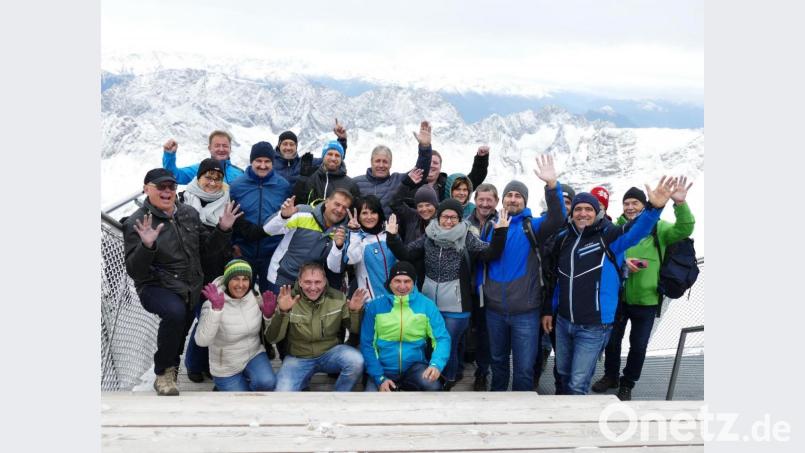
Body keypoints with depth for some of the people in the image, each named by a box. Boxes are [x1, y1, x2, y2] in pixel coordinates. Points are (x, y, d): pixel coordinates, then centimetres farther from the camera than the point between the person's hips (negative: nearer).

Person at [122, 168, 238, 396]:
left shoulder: (189, 213, 4)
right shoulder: (136, 223, -11)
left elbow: (208, 246, 13)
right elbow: (134, 271, -18)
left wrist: (223, 229, -6)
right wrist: (147, 246, -36)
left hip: (191, 288, 6)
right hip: (156, 287, -6)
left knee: (180, 333, 21)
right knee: (175, 311, -35)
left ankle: (170, 370, 53)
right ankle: (164, 373, -15)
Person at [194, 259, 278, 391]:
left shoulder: (255, 297, -9)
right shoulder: (212, 304, -21)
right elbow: (202, 341, -34)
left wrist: (269, 314, -19)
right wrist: (216, 309, -43)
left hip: (254, 355, 2)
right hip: (226, 369, -2)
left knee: (267, 382, -26)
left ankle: (250, 383, 8)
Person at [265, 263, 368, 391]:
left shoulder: (337, 298, -8)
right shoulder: (289, 299, -13)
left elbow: (355, 330, -1)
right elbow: (272, 339, -15)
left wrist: (355, 311, -22)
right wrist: (282, 312, -31)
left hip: (330, 353, 1)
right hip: (298, 358, -1)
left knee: (356, 361, -28)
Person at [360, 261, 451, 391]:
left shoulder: (426, 305, -6)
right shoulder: (375, 306, -6)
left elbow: (442, 338, -8)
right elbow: (367, 344, -3)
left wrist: (436, 364, -28)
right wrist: (379, 378, -11)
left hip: (414, 366, 0)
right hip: (384, 368, 0)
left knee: (433, 386, -29)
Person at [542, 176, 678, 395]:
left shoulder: (609, 236, -11)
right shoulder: (563, 238, 3)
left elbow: (636, 229, -31)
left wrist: (654, 208, -50)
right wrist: (549, 310, 15)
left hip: (593, 327, -5)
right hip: (563, 321, 5)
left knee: (578, 384, 0)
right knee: (563, 373, 21)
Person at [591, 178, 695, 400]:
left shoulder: (658, 227, -3)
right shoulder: (616, 227, 0)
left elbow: (684, 231, -17)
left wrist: (680, 204, -32)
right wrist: (622, 261, -22)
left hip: (646, 300, -1)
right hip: (617, 296, 1)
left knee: (638, 345, 11)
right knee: (612, 340, 16)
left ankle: (627, 384, 31)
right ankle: (610, 376, 39)